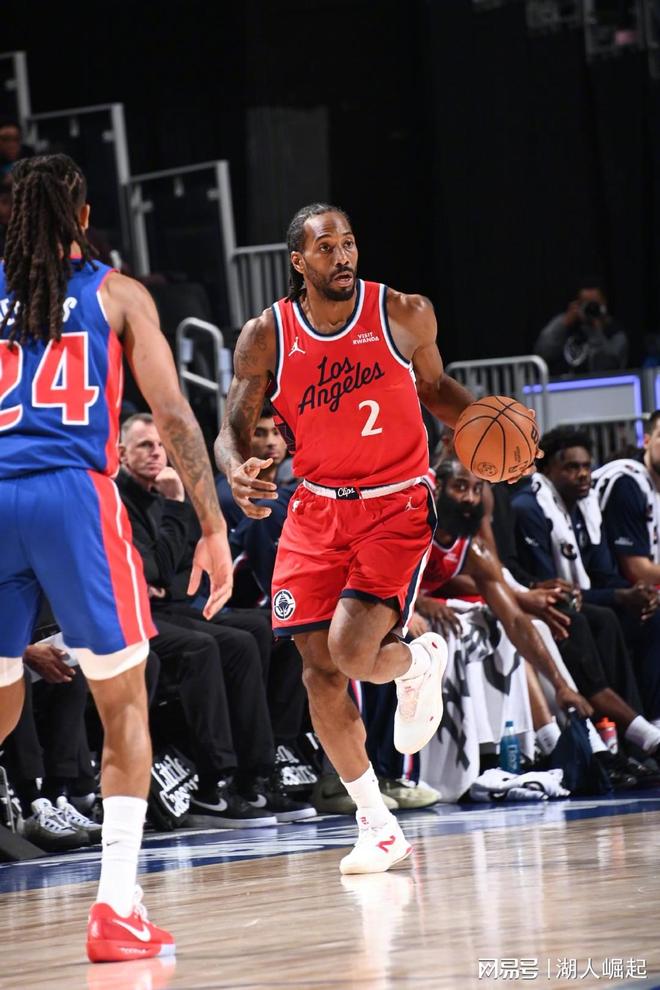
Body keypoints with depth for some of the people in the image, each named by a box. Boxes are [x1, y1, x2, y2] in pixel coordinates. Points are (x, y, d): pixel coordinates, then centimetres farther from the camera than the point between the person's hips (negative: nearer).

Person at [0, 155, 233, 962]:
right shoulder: (117, 294, 11)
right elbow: (171, 414, 3)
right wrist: (213, 526, 4)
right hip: (74, 496, -2)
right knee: (124, 707, 8)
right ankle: (116, 909, -2)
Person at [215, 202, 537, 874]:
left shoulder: (405, 314, -7)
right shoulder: (266, 337, -6)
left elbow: (432, 385, 12)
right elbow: (233, 429, 0)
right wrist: (236, 471, -23)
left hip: (397, 507, -3)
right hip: (317, 510, 3)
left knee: (351, 650, -21)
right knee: (319, 671, -3)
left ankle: (421, 662, 17)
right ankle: (376, 825, 12)